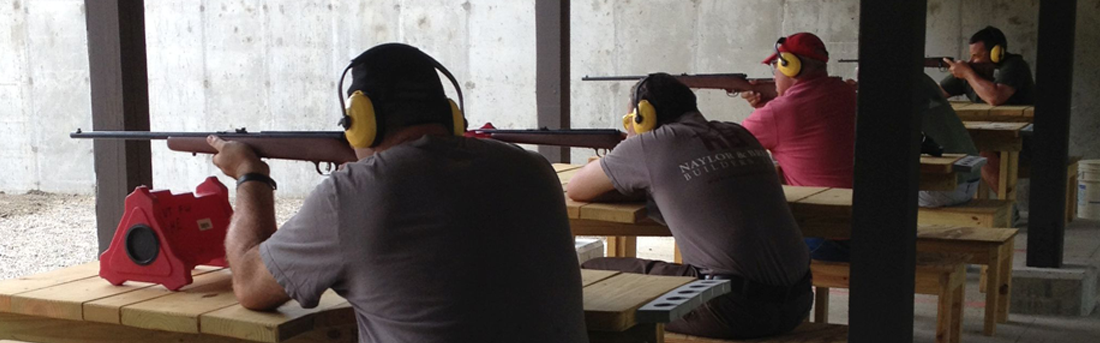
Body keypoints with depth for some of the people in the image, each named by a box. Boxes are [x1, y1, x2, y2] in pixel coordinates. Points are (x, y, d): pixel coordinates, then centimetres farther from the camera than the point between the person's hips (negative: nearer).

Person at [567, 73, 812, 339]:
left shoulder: (651, 145, -1)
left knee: (592, 274, 8)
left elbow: (576, 190, 10)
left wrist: (639, 188, 25)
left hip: (735, 308, -7)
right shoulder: (741, 136, 16)